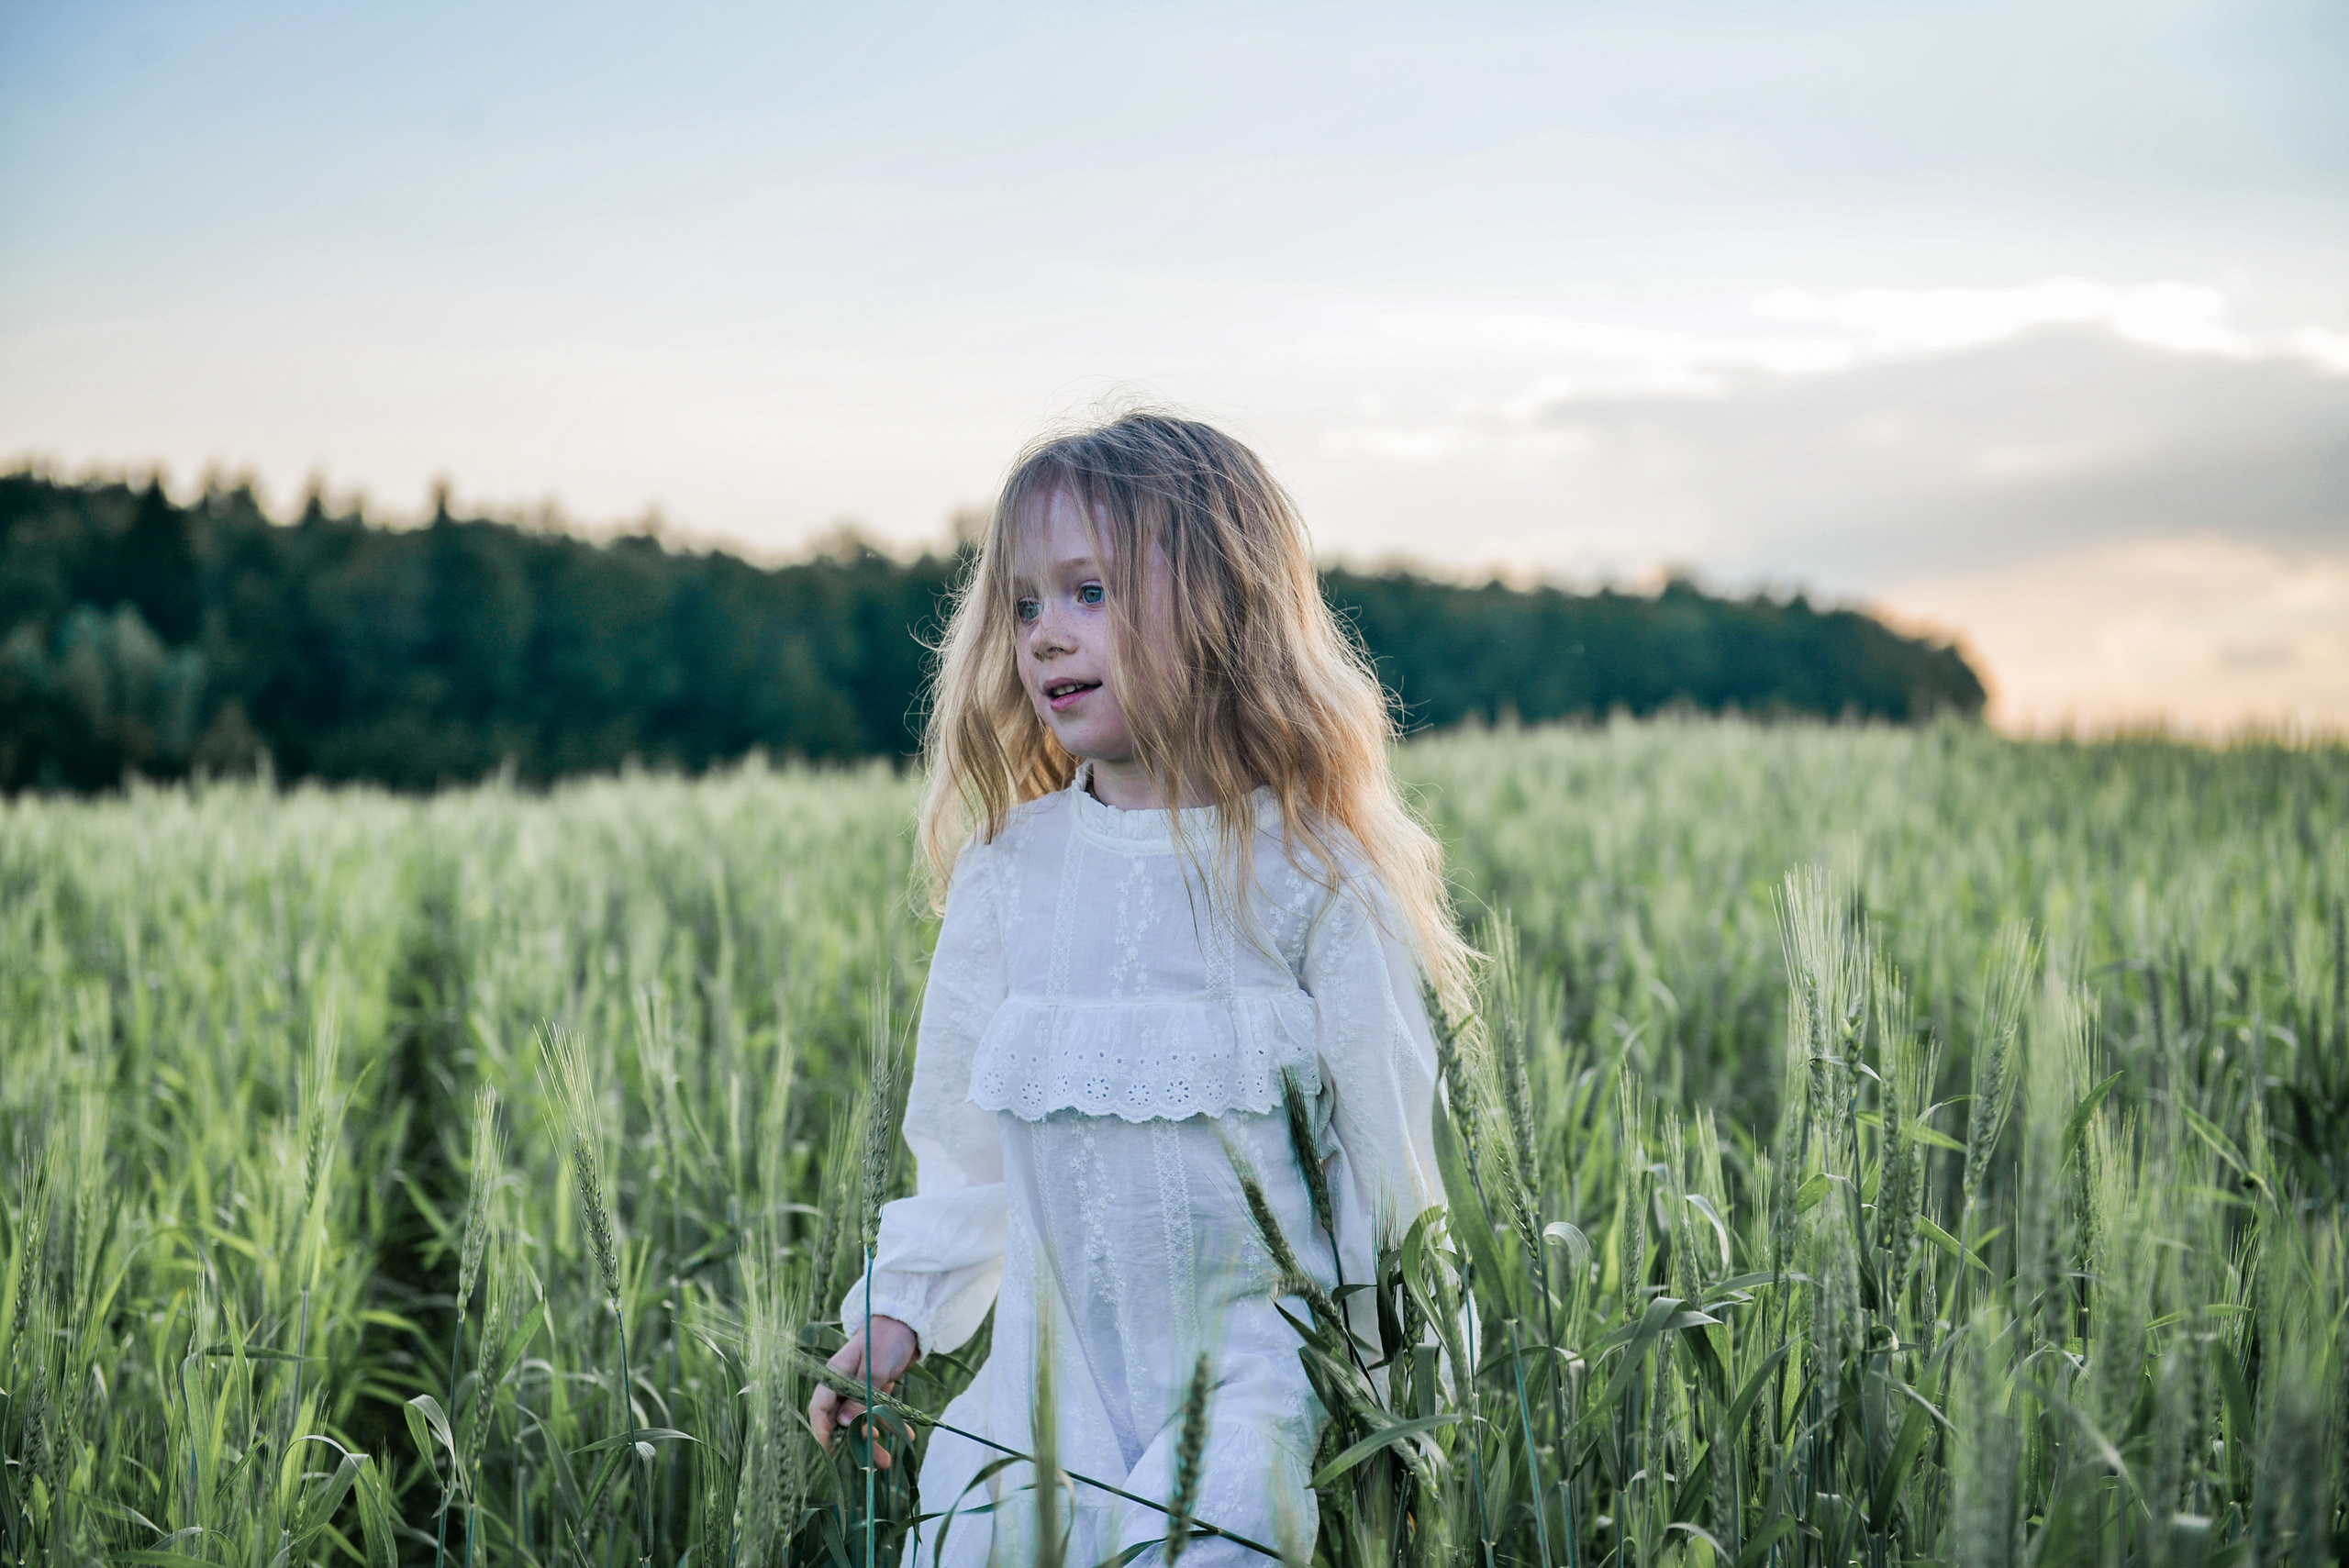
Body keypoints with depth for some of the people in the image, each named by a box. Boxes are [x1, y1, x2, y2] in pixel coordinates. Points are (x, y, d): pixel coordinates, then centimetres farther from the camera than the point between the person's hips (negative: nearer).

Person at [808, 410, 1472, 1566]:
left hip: (1257, 1351, -4)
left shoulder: (1306, 872, -7)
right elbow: (961, 1134, 14)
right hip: (1054, 1362, 4)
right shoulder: (1009, 869, 5)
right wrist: (901, 1309, 9)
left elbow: (1387, 1139, -2)